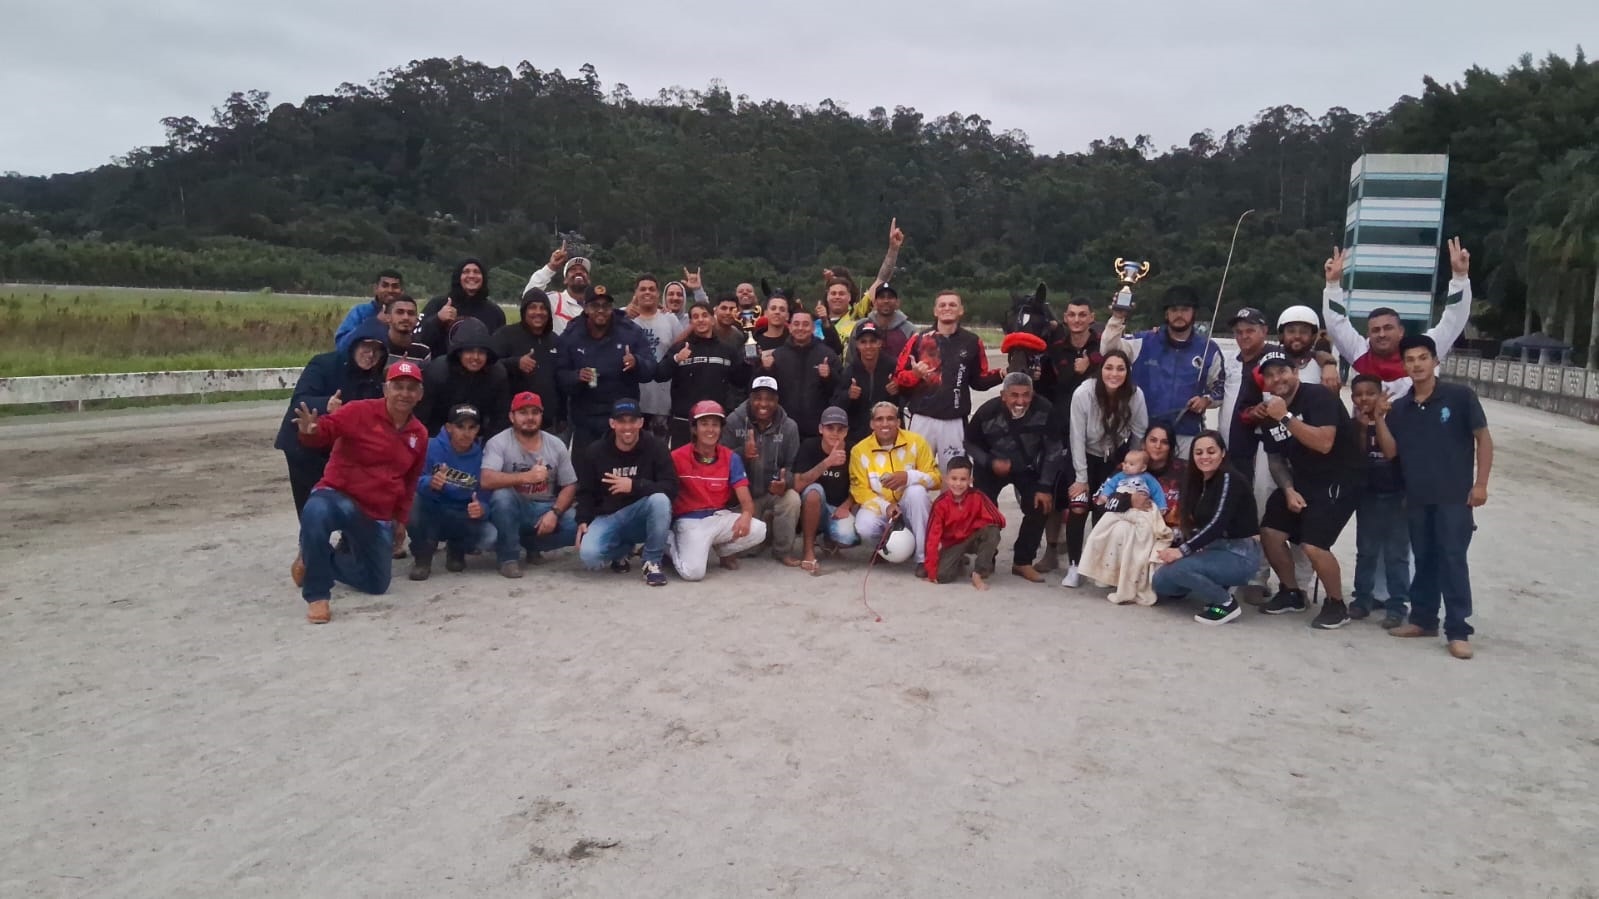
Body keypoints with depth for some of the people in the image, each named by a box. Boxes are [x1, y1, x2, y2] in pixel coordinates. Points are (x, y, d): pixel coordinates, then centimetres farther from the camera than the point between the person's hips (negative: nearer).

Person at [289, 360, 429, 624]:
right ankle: (317, 596, -25)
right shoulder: (360, 412, -11)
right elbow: (327, 428, -23)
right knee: (316, 513, -43)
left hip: (378, 516, 6)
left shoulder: (419, 434, 5)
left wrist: (401, 519, 17)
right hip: (338, 496, -6)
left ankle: (320, 561, 37)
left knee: (377, 585, 11)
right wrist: (311, 432, -46)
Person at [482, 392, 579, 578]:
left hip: (545, 510, 3)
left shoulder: (557, 445, 0)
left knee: (578, 526, -24)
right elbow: (486, 480, -28)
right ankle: (508, 557, -15)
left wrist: (554, 512, -17)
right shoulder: (498, 443, -12)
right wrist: (526, 476, -37)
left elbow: (570, 486, 2)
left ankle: (531, 544, 7)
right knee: (501, 495, -36)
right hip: (512, 510, -3)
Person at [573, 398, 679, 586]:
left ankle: (652, 562, -15)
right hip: (607, 517, 1)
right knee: (588, 556, -28)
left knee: (660, 499, -35)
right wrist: (583, 521, -10)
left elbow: (671, 489, -17)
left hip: (642, 518, -1)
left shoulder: (656, 447, -9)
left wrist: (634, 485, -27)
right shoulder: (594, 452, -1)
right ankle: (621, 550, 11)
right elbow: (585, 492, 7)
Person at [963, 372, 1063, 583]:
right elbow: (970, 443, -10)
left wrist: (1045, 486, -18)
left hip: (1028, 468, 1)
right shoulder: (987, 411, -28)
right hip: (991, 465, -1)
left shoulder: (1045, 410, -29)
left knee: (1040, 507, -11)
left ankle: (1023, 562, 6)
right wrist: (990, 462, -27)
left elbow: (1053, 450, -16)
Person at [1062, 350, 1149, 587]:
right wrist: (1081, 478, -15)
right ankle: (1073, 566, -4)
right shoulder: (1083, 394, -27)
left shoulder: (1135, 395, -22)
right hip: (1086, 456, -1)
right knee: (1078, 507, -14)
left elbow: (1140, 435, -9)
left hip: (1117, 457, 1)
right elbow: (1077, 438, -19)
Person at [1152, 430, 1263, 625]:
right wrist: (1172, 548, -8)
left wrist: (1182, 550, -30)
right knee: (1160, 582, -3)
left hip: (1240, 554, -8)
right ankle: (1214, 590, 13)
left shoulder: (1229, 479, -14)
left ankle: (1226, 603, -9)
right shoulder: (1198, 482, 11)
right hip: (1215, 549, 8)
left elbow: (1217, 523, -25)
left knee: (1179, 568, -30)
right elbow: (1192, 524, 7)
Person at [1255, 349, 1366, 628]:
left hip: (1340, 480, -8)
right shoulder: (1269, 412, 4)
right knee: (1269, 532, 1)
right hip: (1303, 480, 8)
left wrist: (1286, 417, -31)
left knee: (1313, 545, -19)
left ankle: (1337, 605, 5)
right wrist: (1288, 490, -6)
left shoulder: (1318, 396, -19)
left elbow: (1324, 443, -31)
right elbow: (1275, 458, 10)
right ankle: (1292, 593, 23)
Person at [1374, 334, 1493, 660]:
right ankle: (1423, 619, 24)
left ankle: (1458, 630, 0)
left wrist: (1480, 484, -7)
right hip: (1416, 497, 4)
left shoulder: (1460, 396, -5)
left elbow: (1483, 439, -3)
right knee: (1424, 559, 13)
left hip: (1454, 496, -4)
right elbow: (1390, 451, 4)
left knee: (1452, 559, -6)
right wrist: (1379, 418, -8)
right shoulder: (1400, 407, 7)